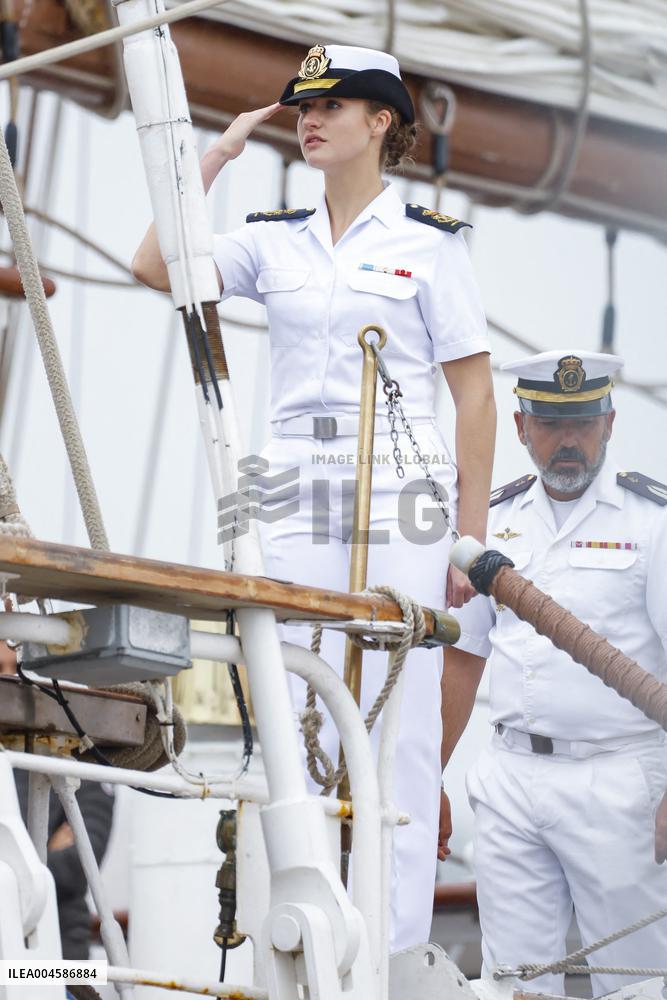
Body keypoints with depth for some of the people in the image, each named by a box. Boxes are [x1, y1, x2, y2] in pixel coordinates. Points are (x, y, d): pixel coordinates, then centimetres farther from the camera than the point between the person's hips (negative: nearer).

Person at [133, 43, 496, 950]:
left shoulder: (428, 241, 2)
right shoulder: (273, 241, 12)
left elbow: (474, 392, 1)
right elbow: (155, 265, 0)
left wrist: (472, 535, -4)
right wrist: (220, 153, 5)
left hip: (399, 492, -4)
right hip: (296, 491, 4)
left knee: (398, 723, -4)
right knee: (300, 718, 3)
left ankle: (400, 949, 1)